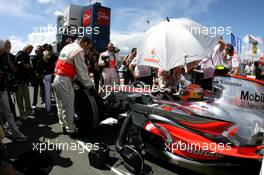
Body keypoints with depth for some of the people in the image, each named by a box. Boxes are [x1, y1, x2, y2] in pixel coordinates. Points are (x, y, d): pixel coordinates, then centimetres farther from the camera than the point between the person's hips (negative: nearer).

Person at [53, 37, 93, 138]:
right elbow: (82, 71, -14)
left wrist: (76, 78, 14)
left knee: (61, 106, 17)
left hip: (57, 79, 10)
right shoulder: (79, 51, -13)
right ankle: (71, 131, 13)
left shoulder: (67, 47, 16)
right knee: (68, 108, 1)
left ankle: (64, 127, 31)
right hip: (65, 81, -10)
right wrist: (89, 85, -5)